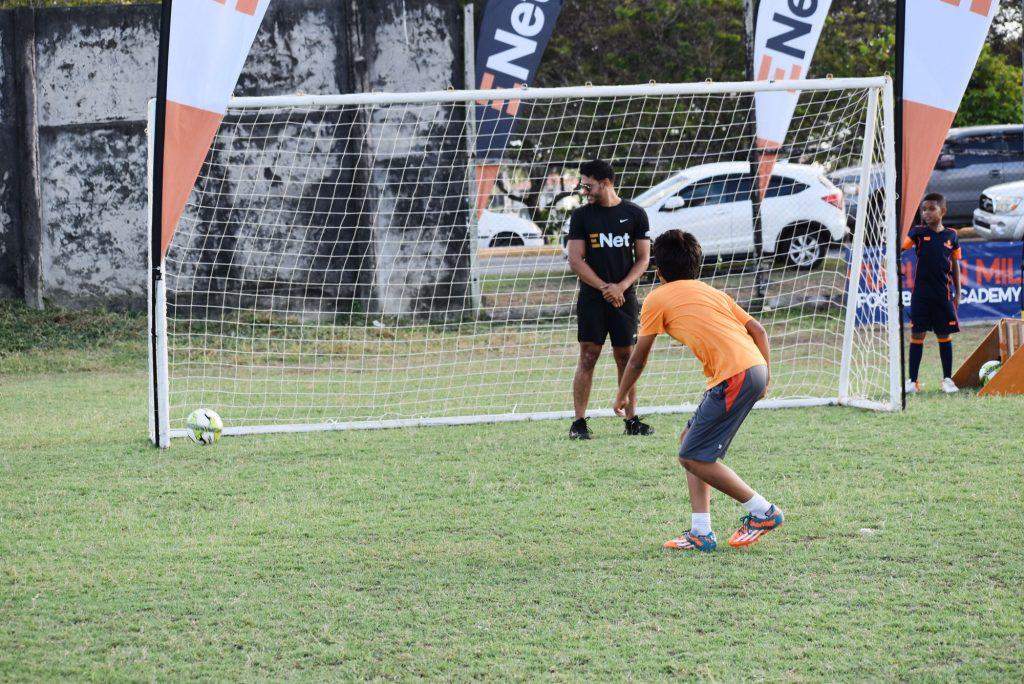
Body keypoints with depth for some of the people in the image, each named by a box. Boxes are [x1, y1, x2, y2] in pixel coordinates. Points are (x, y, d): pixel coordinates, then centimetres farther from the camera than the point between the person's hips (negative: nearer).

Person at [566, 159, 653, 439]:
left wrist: (621, 286, -11)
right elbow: (576, 260, -3)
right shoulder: (582, 216, 2)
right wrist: (605, 288, -13)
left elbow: (643, 258, 4)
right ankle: (579, 422, -3)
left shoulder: (634, 214, 4)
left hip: (624, 298, 1)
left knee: (626, 358, 5)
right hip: (592, 298, -1)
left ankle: (631, 420, 12)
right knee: (588, 357, -5)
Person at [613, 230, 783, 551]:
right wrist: (765, 375, 22)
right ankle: (701, 533, 12)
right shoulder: (711, 292, 26)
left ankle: (763, 512, 2)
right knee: (691, 442, 17)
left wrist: (622, 396, 28)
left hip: (734, 376, -8)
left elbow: (638, 358, 14)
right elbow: (757, 330, 19)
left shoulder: (657, 299, 8)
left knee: (693, 457, -2)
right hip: (756, 368, 8)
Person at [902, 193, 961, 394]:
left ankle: (948, 379, 17)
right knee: (916, 335, 0)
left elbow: (955, 265, 9)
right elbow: (901, 245, -17)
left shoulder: (951, 236, 3)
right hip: (921, 293, -1)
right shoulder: (918, 232, -1)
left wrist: (957, 292, 9)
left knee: (945, 336, 7)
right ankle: (912, 381, 4)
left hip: (943, 294, 1)